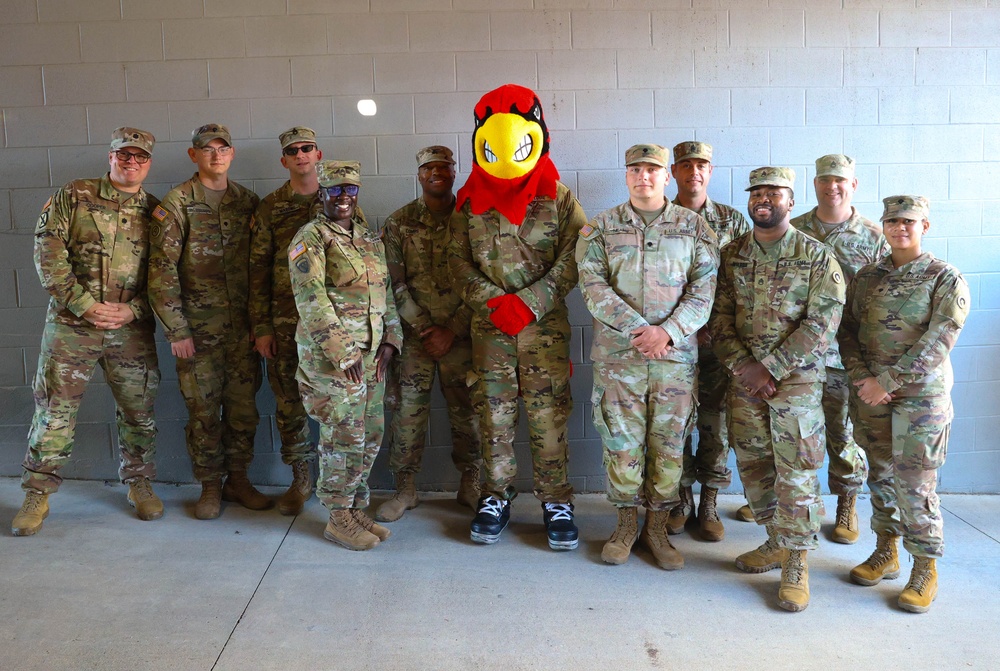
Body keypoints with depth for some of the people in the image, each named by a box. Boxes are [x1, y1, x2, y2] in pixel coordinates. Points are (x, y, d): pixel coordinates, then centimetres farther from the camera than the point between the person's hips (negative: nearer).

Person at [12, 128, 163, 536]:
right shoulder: (74, 196, 3)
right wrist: (84, 305, -12)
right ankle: (37, 494, 17)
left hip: (132, 330, 1)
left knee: (138, 411, 8)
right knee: (54, 410, 3)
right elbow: (48, 253, -4)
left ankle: (139, 484, 26)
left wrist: (133, 310, -10)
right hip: (71, 324, -1)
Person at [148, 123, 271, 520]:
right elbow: (161, 270, -7)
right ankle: (210, 487, 20)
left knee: (243, 408, 9)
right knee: (204, 411, 5)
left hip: (242, 327, 3)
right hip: (198, 329, -3)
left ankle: (238, 480, 25)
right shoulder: (177, 203, -3)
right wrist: (176, 330, -11)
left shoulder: (248, 202, 8)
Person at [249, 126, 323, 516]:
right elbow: (258, 269, 6)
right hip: (285, 322, 1)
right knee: (289, 403, 6)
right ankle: (300, 480, 21)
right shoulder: (270, 208, 7)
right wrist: (261, 328, 0)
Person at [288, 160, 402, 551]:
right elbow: (312, 299, -14)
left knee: (370, 436, 10)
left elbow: (386, 293, 17)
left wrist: (389, 340, 5)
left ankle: (356, 509, 25)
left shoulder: (370, 239, 15)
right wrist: (342, 353, -18)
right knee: (344, 437, -3)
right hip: (330, 353, -7)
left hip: (372, 353, 7)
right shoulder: (311, 237, -6)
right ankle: (338, 520, 12)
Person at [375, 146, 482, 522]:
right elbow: (396, 283, -1)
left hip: (459, 333, 0)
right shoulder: (399, 222, 4)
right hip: (414, 334, 0)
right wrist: (425, 329, -9)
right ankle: (405, 490, 16)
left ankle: (470, 487, 22)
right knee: (409, 411, 2)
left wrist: (451, 331, -8)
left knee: (467, 411, 6)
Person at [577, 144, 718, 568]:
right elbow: (594, 287, -5)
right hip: (617, 353, 0)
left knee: (669, 444, 6)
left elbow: (703, 290, 0)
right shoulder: (600, 228, 6)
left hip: (676, 354, 1)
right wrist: (637, 329, -16)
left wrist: (667, 331, -15)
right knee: (621, 442, 4)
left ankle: (657, 527, 22)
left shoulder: (694, 227, 8)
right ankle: (626, 524, 22)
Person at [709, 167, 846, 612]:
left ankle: (796, 563, 10)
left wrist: (770, 368, -16)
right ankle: (777, 541, 29)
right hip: (744, 377, 4)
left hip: (797, 379, -4)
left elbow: (822, 321, -11)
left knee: (796, 470, -2)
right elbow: (719, 317, 3)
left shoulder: (817, 256, -3)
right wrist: (744, 365, -11)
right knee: (753, 465, 11)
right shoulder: (732, 255, 7)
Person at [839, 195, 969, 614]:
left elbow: (938, 341, -14)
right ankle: (886, 553, 27)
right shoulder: (867, 276, 9)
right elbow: (848, 330, 7)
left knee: (915, 485, -3)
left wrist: (887, 382, -18)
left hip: (921, 396, -4)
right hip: (870, 393, 4)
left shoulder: (946, 279, -4)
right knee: (880, 477, 13)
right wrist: (862, 378, -9)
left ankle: (925, 571, 12)